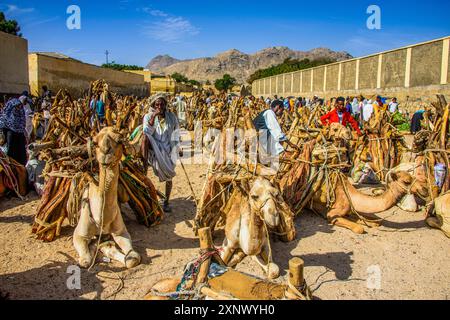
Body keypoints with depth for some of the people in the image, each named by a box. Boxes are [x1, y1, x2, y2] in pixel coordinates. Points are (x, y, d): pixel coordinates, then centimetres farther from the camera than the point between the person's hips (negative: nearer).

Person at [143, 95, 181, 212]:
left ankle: (166, 202, 21)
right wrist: (153, 117, -27)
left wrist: (178, 148, 14)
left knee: (169, 177, 7)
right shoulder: (148, 116, -4)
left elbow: (176, 134, 10)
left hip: (169, 150, 2)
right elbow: (147, 132, -19)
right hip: (155, 151, -1)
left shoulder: (171, 116, -1)